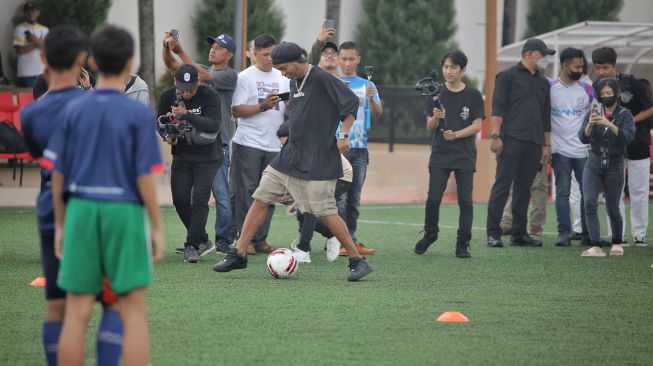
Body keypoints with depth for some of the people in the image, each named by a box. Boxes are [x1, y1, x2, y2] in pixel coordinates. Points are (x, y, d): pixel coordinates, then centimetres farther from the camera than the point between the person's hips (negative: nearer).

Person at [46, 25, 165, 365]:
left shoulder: (72, 111, 2)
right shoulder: (139, 114, -7)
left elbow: (58, 174, 4)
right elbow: (145, 176, -9)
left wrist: (60, 225, 14)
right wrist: (158, 228, -1)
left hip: (81, 212, 3)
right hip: (124, 214, -3)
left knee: (77, 313, 6)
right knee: (133, 313, 2)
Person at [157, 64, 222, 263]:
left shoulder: (209, 95, -16)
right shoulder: (167, 97, -4)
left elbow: (213, 125, -27)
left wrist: (187, 115, -35)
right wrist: (167, 136, -13)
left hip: (207, 156, -4)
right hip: (181, 155, 4)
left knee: (199, 199, -13)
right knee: (180, 199, -1)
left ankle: (192, 245, -8)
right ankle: (202, 240, 16)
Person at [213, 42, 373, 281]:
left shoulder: (321, 79, -13)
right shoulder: (294, 83, 12)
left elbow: (351, 103, -15)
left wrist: (343, 136, -18)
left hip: (317, 162, -8)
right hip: (290, 155, 8)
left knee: (325, 213, -9)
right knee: (260, 200, 4)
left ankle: (358, 261, 2)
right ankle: (239, 255, 10)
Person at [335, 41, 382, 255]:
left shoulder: (367, 85, 11)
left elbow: (378, 113, 0)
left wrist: (371, 99, -19)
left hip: (360, 148, 3)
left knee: (354, 198, 7)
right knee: (340, 196, -9)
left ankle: (350, 240, 11)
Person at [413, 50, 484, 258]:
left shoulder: (473, 96, 1)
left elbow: (477, 126, -2)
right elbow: (429, 127, 2)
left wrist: (456, 134, -16)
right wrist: (436, 118, -20)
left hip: (465, 155, -1)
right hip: (440, 155, 1)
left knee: (465, 200, -3)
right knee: (433, 198, -7)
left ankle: (463, 244, 3)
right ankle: (430, 234, 16)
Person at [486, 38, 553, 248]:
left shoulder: (543, 83, 22)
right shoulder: (508, 76, 2)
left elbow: (546, 116, 24)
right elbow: (497, 108, -5)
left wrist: (546, 145, 17)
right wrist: (496, 136, -14)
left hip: (533, 144, 6)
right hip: (511, 141, -6)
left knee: (524, 189, 7)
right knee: (502, 185, -9)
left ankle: (519, 233, 11)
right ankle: (493, 234, -9)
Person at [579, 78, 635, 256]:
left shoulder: (624, 115, -2)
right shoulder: (593, 113, 5)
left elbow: (628, 137, -19)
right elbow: (583, 138, -6)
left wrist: (609, 124, -32)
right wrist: (590, 124, -26)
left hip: (614, 166, -2)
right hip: (594, 163, 2)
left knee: (612, 209, 4)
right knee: (590, 204, -16)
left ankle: (617, 244, 28)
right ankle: (596, 247, -19)